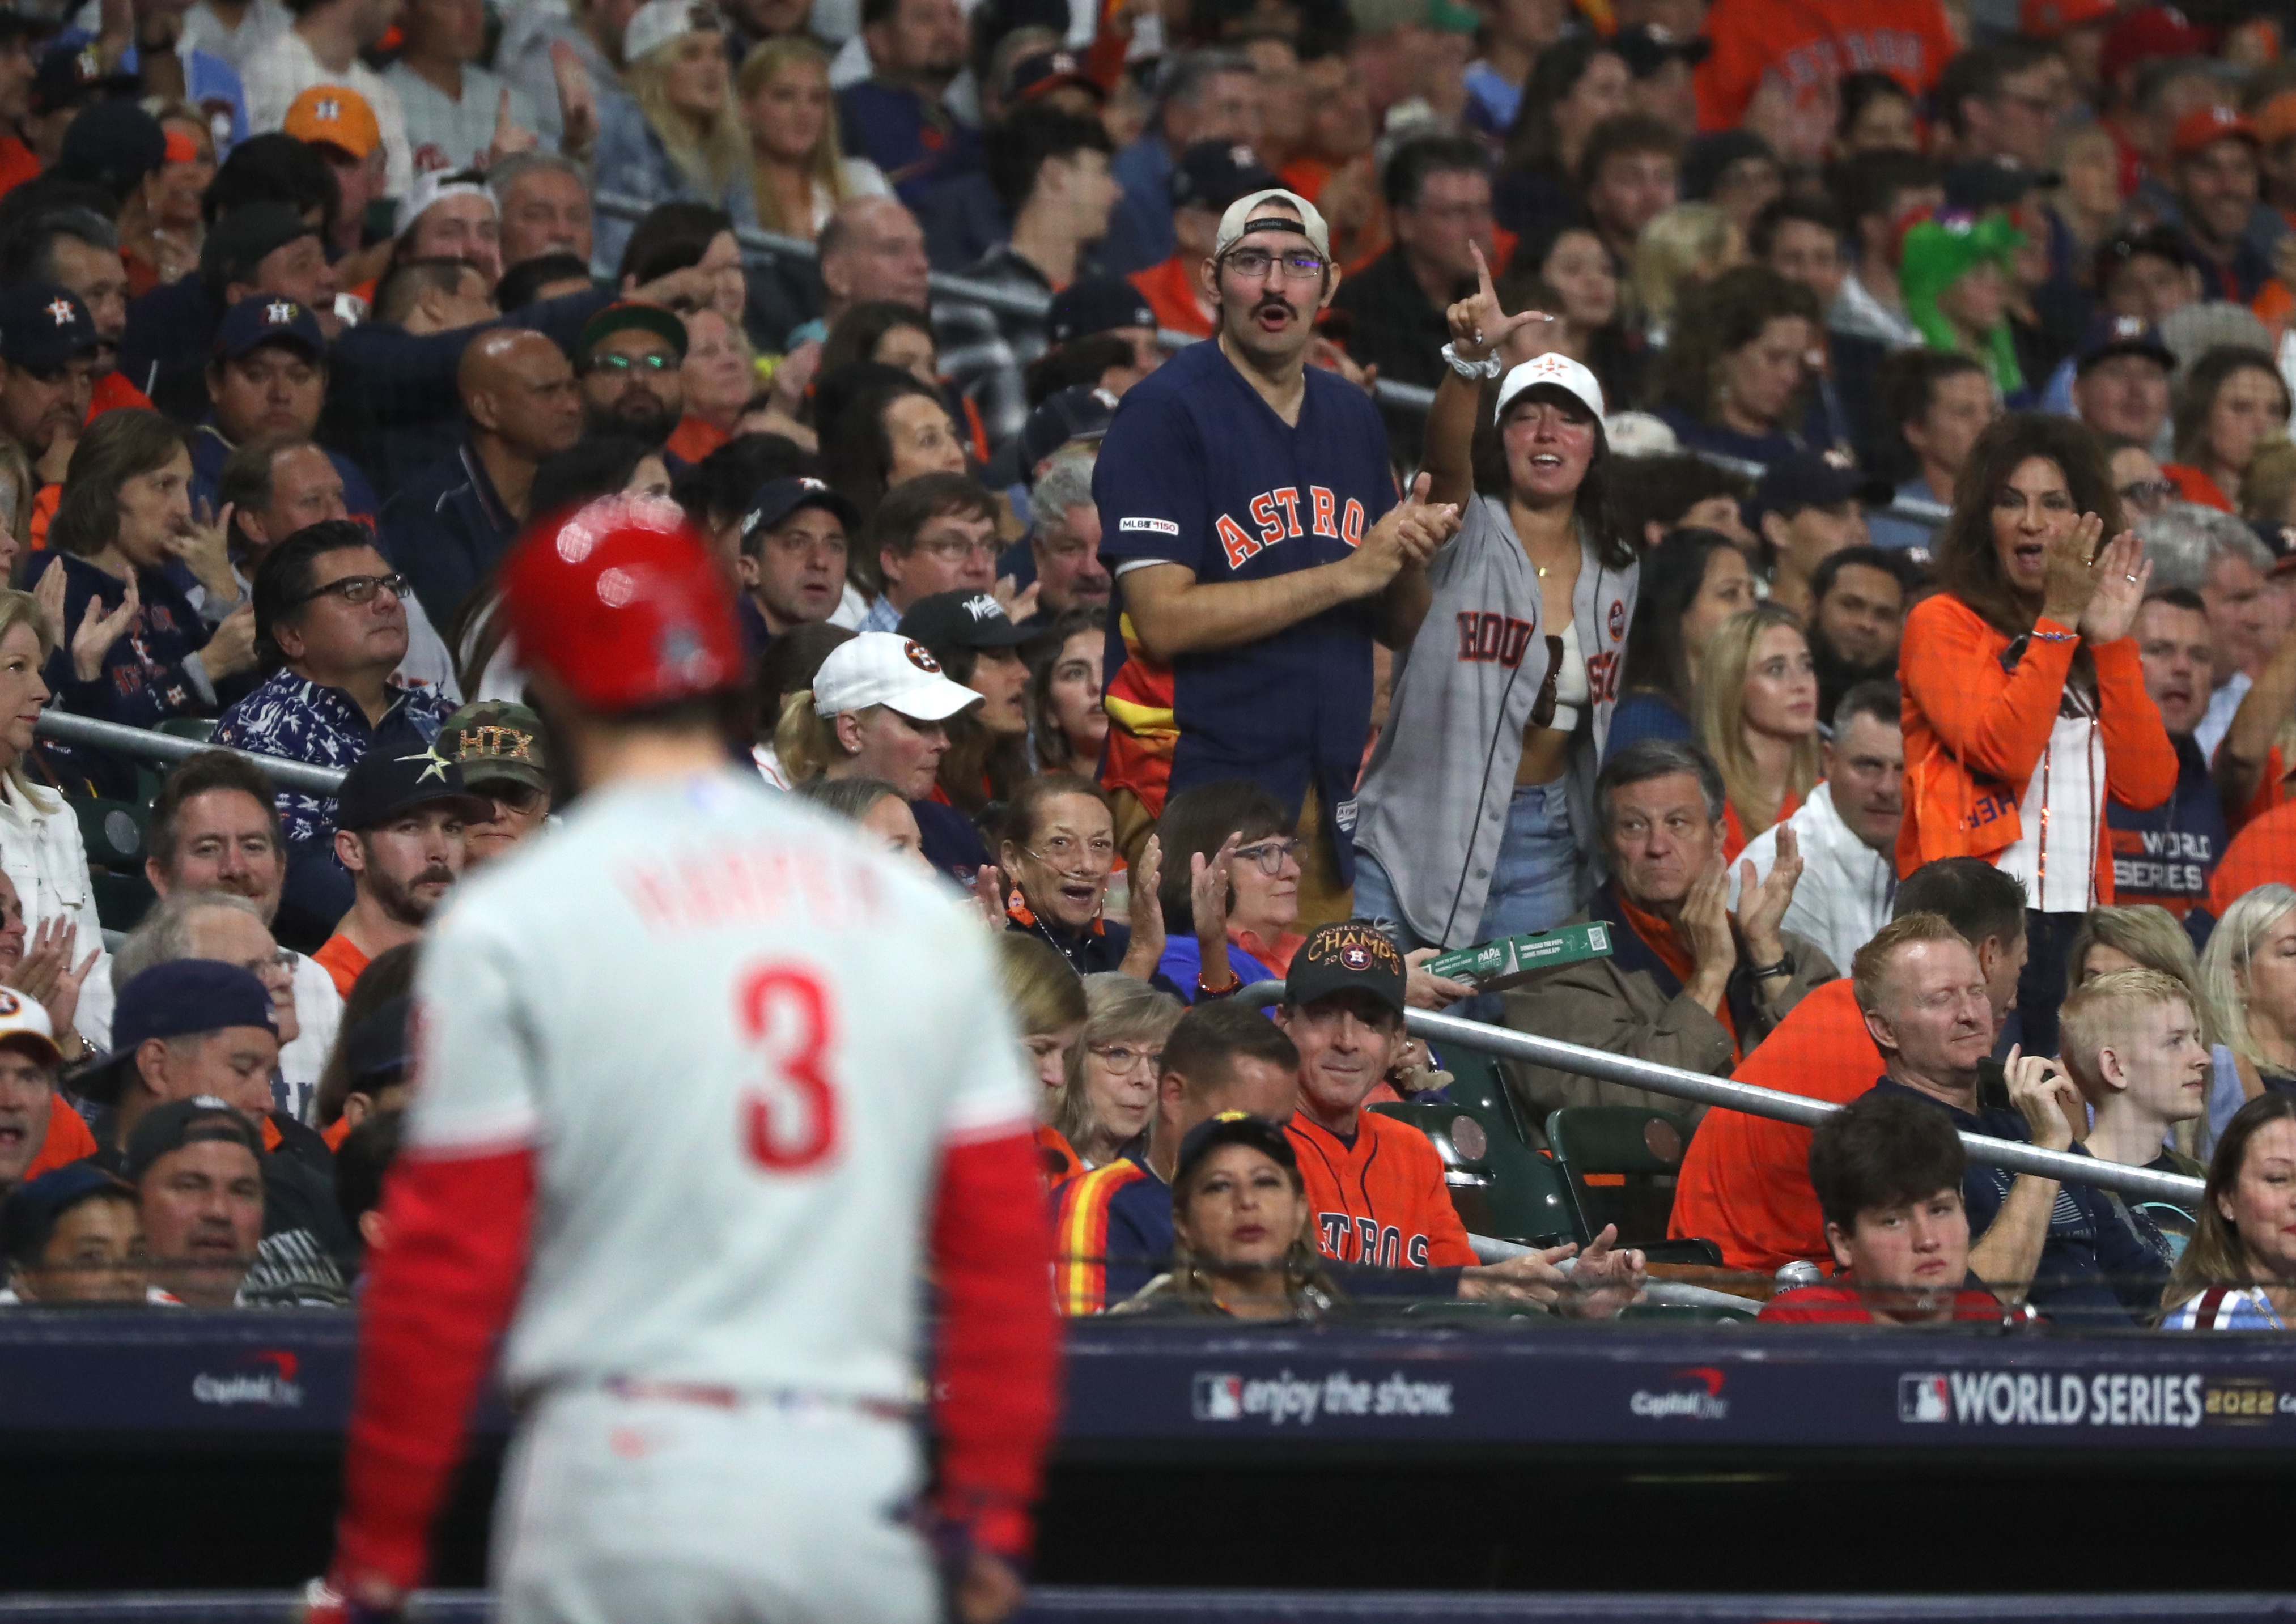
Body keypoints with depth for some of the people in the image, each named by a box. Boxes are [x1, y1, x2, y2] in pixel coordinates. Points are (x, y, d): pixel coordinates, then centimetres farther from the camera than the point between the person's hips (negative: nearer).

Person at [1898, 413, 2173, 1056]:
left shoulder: (2100, 651, 18)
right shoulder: (1943, 625, 2)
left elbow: (2147, 786, 4)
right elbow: (2002, 751, -14)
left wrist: (2112, 642, -1)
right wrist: (2057, 623, -14)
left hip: (2079, 924, 5)